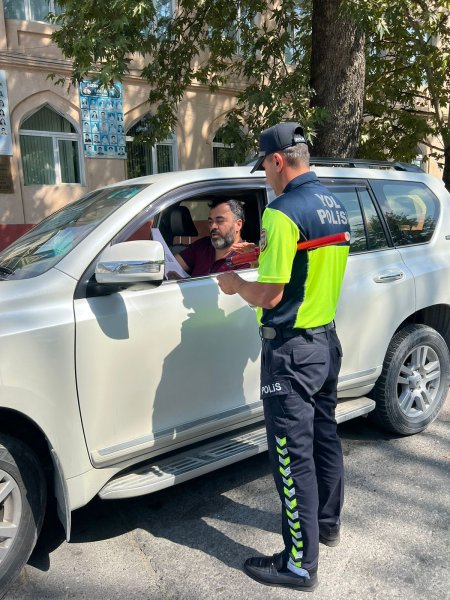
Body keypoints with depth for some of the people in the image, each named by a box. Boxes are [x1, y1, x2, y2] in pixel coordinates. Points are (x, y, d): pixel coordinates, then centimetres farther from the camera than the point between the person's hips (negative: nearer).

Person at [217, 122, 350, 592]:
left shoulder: (283, 212, -20)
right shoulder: (334, 207, 8)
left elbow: (268, 296, -21)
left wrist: (234, 283, -2)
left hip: (292, 350, -9)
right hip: (327, 341, 9)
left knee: (293, 455, 2)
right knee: (323, 435, 22)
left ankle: (300, 563, 17)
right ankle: (327, 522, 42)